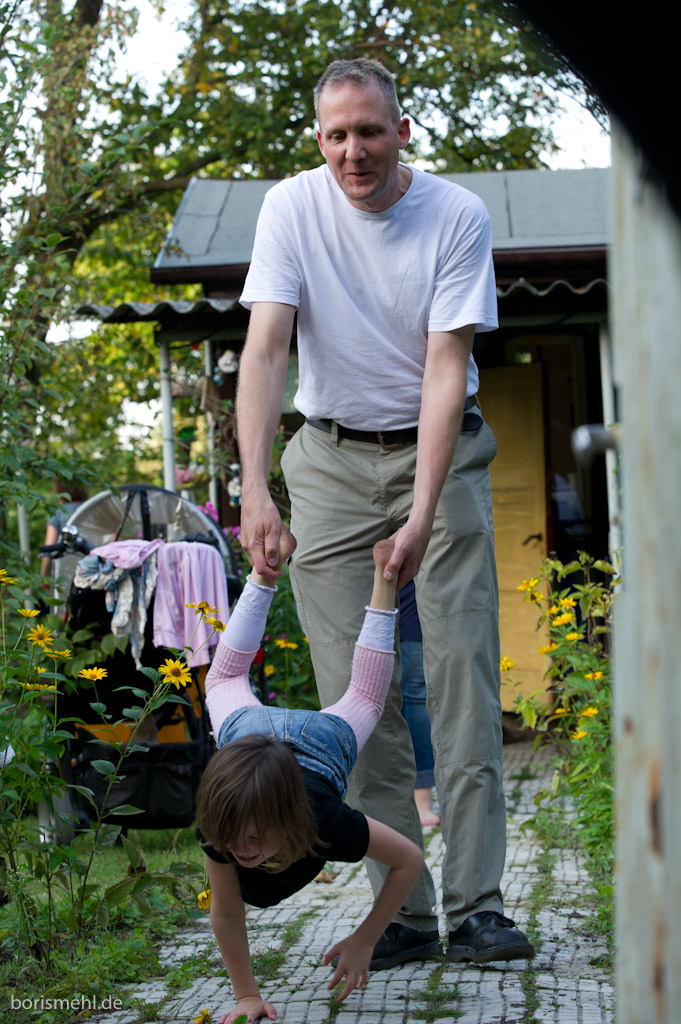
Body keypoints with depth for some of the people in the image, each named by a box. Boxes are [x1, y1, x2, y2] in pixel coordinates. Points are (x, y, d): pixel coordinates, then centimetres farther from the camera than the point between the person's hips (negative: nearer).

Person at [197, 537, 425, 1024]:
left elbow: (410, 860, -30)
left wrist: (364, 940, -30)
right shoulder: (220, 828, -43)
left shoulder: (327, 823, -46)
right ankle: (269, 567, 42)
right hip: (247, 726, 1)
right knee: (225, 681, 34)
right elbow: (226, 913, -26)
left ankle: (382, 576, 37)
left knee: (363, 697, 31)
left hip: (322, 735, -1)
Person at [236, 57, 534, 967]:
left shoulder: (457, 215, -11)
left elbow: (446, 368, -16)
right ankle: (404, 911, 4)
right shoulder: (292, 208, -7)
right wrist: (254, 488, -30)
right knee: (354, 685, -3)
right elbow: (264, 348, -16)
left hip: (441, 450, -1)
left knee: (463, 667, -9)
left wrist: (422, 515, -25)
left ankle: (476, 905, -5)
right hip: (333, 458, 1)